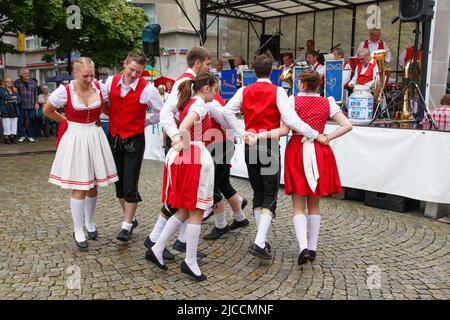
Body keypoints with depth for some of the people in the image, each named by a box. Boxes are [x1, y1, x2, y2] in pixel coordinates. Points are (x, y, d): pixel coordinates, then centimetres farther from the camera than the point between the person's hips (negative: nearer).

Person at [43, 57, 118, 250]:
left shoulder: (100, 88, -3)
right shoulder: (65, 91, -11)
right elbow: (47, 111, 4)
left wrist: (96, 121, 8)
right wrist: (67, 121, 6)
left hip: (95, 138, 3)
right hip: (75, 139, -3)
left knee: (93, 185, 11)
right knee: (79, 187, -2)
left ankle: (89, 222, 33)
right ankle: (78, 231, 14)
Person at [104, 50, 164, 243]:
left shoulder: (147, 89, -13)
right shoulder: (111, 82, -2)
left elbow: (162, 113, -1)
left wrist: (143, 123, 1)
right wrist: (112, 117, 9)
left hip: (134, 140, -5)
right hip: (114, 138, 5)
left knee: (130, 185, -3)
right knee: (118, 182, 13)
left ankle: (127, 226, 11)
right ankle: (131, 218, 30)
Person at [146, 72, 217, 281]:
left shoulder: (187, 103, 16)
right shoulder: (200, 105, -10)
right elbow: (184, 129, -26)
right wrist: (189, 150, -15)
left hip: (181, 158, 9)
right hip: (195, 158, -9)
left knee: (184, 211, 16)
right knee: (196, 212, 1)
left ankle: (157, 250, 16)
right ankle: (190, 262, 9)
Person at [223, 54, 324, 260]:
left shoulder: (244, 91, 4)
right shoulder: (277, 92, -8)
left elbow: (226, 111, -7)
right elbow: (290, 120, -17)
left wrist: (242, 132, -1)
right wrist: (315, 134, -10)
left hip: (250, 145, 4)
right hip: (270, 145, -4)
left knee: (258, 193, 15)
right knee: (270, 195, 1)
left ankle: (262, 240, 20)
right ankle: (259, 242, -12)